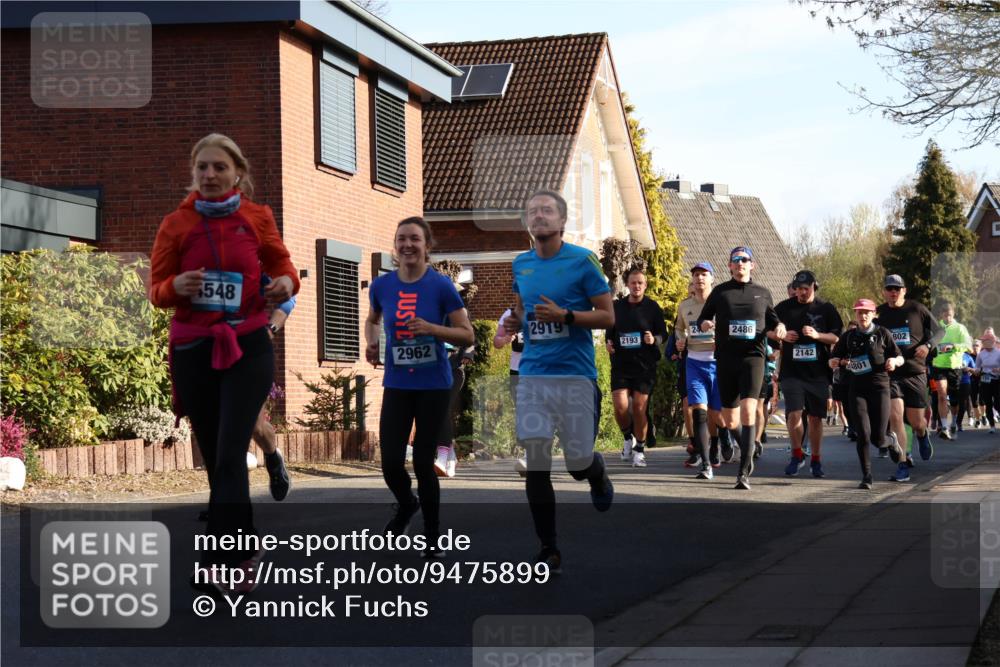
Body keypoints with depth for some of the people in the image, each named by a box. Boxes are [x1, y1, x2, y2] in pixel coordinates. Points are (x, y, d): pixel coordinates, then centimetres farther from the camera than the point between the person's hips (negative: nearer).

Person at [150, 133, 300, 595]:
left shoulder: (258, 218, 2)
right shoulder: (175, 224, 2)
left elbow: (281, 263, 15)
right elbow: (156, 291, 5)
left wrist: (287, 283, -9)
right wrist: (175, 287, -19)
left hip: (248, 348, -2)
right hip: (193, 350, 2)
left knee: (229, 456, -14)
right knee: (215, 458, 8)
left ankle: (218, 564, -18)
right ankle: (244, 552, 23)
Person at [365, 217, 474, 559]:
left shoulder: (441, 286, -9)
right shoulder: (382, 285, 1)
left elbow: (467, 335, -8)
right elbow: (372, 318, 22)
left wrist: (431, 328, -23)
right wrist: (371, 341, 2)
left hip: (434, 386, -3)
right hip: (396, 385, 3)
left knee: (423, 462, 0)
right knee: (391, 462, -4)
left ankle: (433, 539, 17)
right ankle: (406, 504, 31)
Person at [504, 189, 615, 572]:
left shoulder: (582, 261, -5)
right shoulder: (521, 264, 11)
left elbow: (607, 316, -4)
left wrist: (565, 316, -17)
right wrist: (515, 323, 3)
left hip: (575, 376, -4)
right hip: (533, 376, 4)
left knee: (579, 463, 1)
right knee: (536, 464, -2)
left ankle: (598, 474, 39)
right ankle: (548, 550, 7)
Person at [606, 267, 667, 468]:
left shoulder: (652, 308, 2)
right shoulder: (617, 306, 9)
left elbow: (663, 334, 4)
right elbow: (609, 330, 20)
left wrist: (654, 340, -17)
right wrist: (608, 342, 0)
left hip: (644, 366, -2)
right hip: (620, 363, 2)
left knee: (639, 408, -3)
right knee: (620, 406, -10)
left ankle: (639, 449, 11)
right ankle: (628, 438, 19)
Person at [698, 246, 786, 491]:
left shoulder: (762, 293, 10)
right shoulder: (720, 292, 8)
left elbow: (770, 318, 23)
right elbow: (703, 317, 12)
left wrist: (778, 327, 1)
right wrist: (704, 324, -11)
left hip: (753, 356, -1)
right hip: (725, 358, 2)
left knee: (748, 413, -18)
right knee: (729, 421, 6)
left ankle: (744, 473, -18)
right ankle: (747, 453, 37)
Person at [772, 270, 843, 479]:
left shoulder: (826, 309, 3)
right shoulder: (784, 307, 6)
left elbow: (838, 337, 0)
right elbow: (768, 330, 15)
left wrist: (818, 335, -17)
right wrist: (782, 335, -5)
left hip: (818, 371, 0)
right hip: (792, 370, 0)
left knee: (815, 417, 7)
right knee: (794, 414, -12)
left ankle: (816, 459, 20)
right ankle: (797, 454, 8)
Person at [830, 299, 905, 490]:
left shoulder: (882, 333, 4)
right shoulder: (848, 336, 10)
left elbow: (900, 358, 7)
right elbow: (833, 360, 15)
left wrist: (894, 361, -15)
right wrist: (836, 362, -8)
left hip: (879, 387, -1)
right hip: (857, 389, 1)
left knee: (878, 439, -2)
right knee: (863, 434, -11)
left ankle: (893, 443, 35)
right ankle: (866, 477, -1)